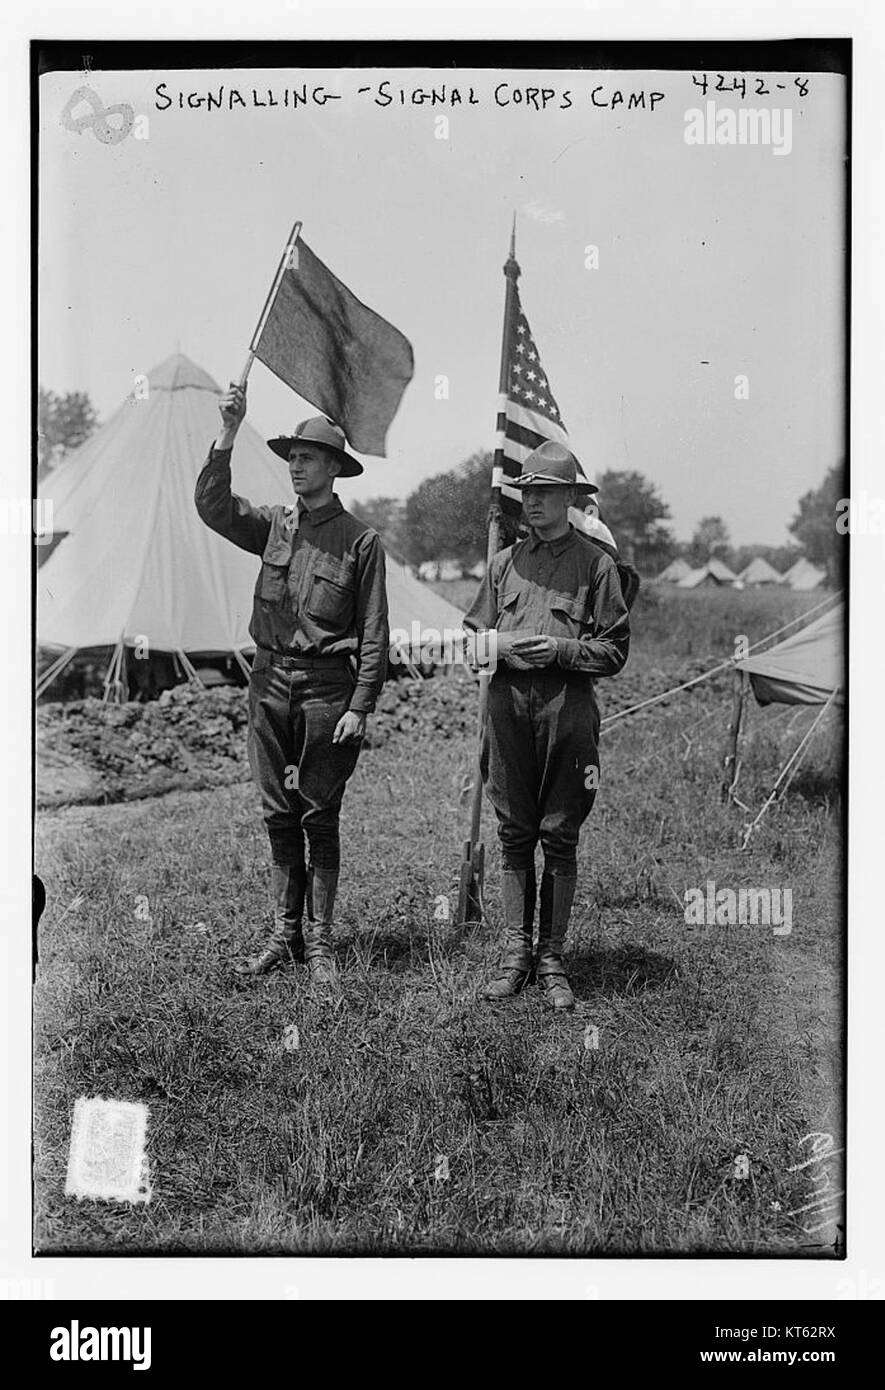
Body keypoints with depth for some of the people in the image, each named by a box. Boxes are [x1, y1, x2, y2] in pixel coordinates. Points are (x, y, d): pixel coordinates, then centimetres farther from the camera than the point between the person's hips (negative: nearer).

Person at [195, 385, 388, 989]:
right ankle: (285, 934, 19)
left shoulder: (361, 540, -2)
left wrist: (360, 707, -10)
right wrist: (228, 435, -13)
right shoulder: (273, 524, 10)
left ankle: (319, 941, 11)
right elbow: (213, 507, -5)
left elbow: (374, 635, -4)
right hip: (270, 680, 4)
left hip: (327, 685, -4)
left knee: (320, 818, 1)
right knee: (279, 816, 9)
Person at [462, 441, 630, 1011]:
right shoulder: (506, 561, 14)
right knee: (514, 834, 7)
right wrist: (500, 645, -5)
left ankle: (552, 959, 12)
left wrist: (559, 649, -13)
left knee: (561, 837, 3)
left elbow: (614, 650, 0)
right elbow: (473, 636, 16)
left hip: (567, 709, -3)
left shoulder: (596, 563, 2)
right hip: (508, 703, 3)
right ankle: (516, 952, 16)